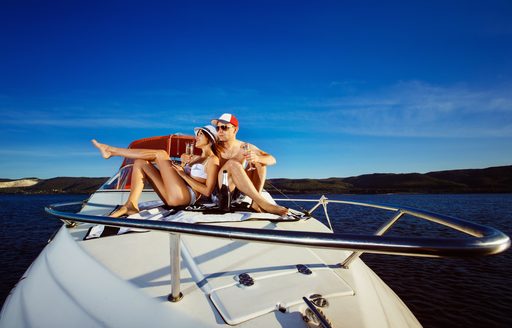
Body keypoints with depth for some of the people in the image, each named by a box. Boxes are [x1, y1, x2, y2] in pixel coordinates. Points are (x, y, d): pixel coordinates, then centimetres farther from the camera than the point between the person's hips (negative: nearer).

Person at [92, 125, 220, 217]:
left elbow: (208, 192, -11)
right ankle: (131, 205, -11)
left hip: (185, 196, -8)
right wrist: (183, 160, -5)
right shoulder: (195, 158, 29)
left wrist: (183, 174, -11)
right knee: (140, 163, 4)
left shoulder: (213, 160, 0)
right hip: (171, 197, 8)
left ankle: (111, 150, 2)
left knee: (161, 154, -10)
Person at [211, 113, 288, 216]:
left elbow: (272, 160, -7)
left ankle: (255, 203, -21)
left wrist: (257, 158, -27)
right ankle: (263, 203, -33)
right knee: (232, 163, -28)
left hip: (239, 192, 3)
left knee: (260, 161, -7)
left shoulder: (245, 147, 2)